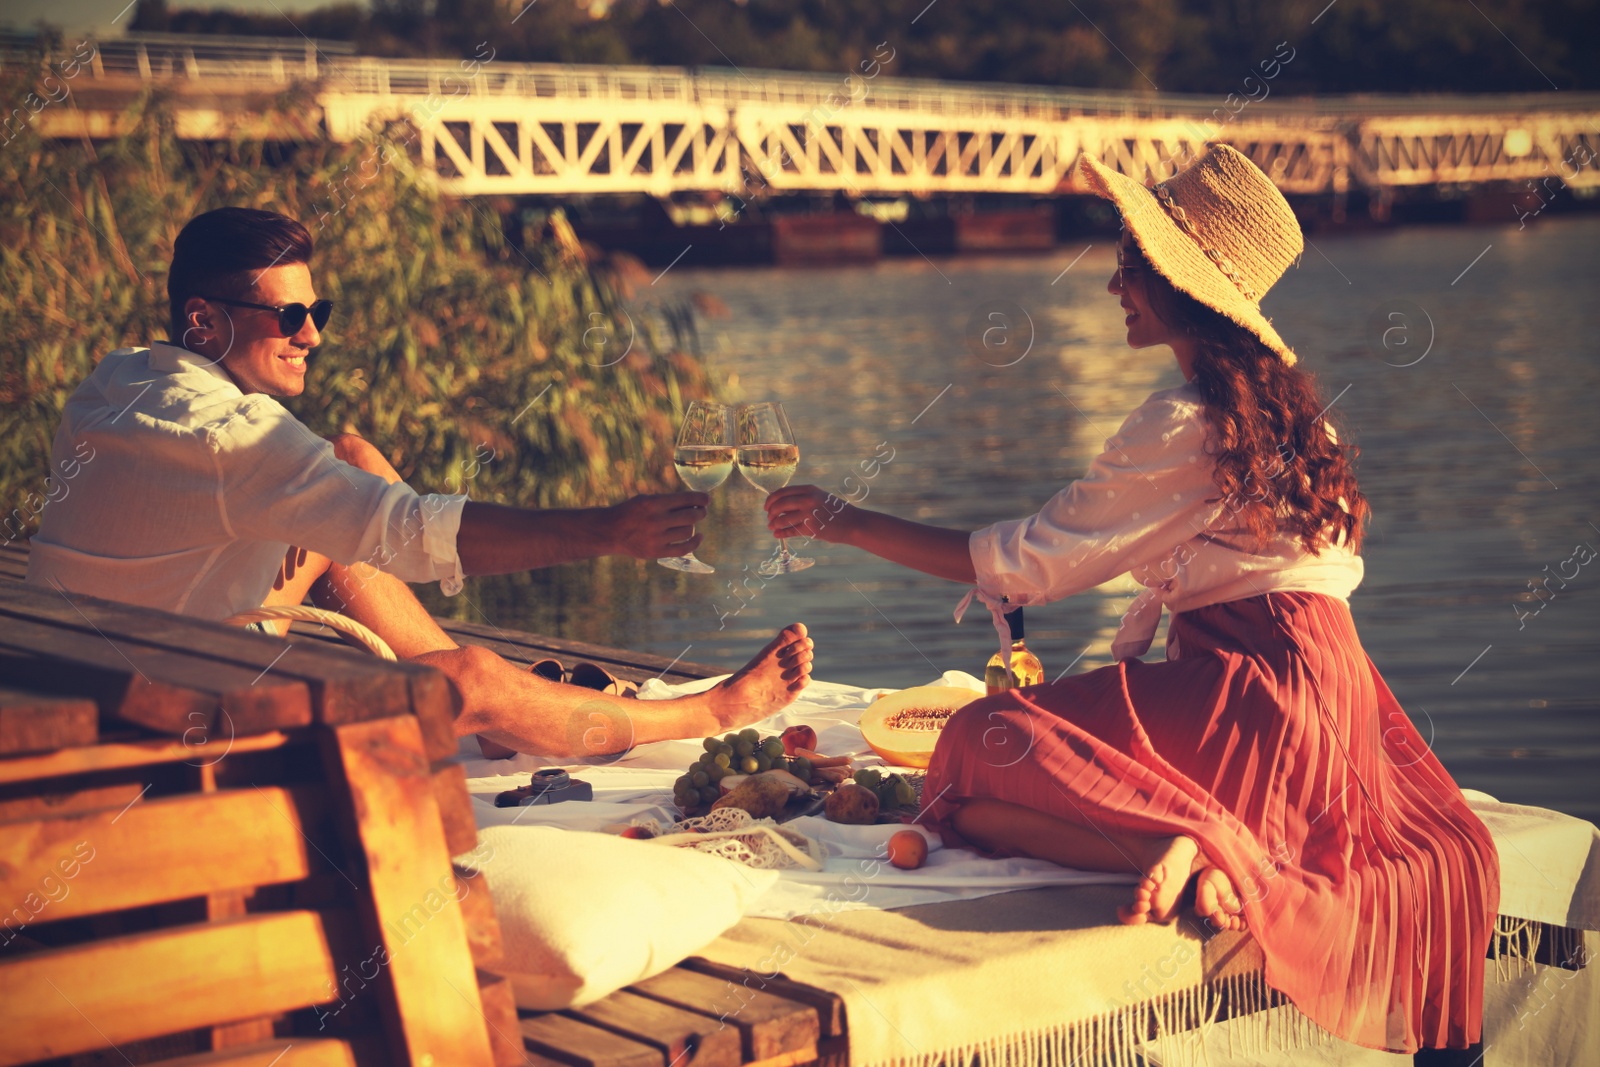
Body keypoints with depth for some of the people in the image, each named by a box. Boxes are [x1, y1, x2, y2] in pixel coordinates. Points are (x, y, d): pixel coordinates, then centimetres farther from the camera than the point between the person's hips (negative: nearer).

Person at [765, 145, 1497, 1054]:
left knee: (980, 752, -12)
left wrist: (847, 523, -3)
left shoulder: (1184, 427, -13)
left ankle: (1171, 843, -28)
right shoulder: (1274, 405, 14)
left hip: (1254, 695, -9)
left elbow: (1023, 563, -10)